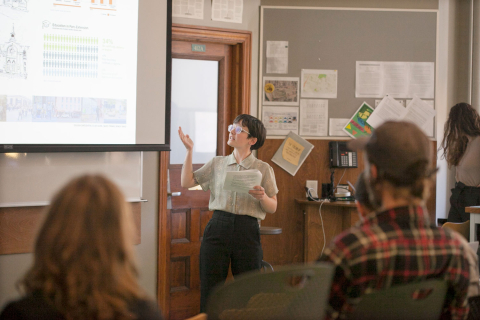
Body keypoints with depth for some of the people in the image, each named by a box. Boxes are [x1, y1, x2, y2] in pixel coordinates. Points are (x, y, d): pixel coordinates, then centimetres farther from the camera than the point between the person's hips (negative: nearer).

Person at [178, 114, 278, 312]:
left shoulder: (263, 169, 5)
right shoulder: (217, 164, 12)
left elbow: (272, 208, 6)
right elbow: (187, 182, 10)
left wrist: (262, 196, -15)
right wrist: (189, 150, 4)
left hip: (247, 230, -2)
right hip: (218, 227, 2)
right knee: (210, 288, 1)